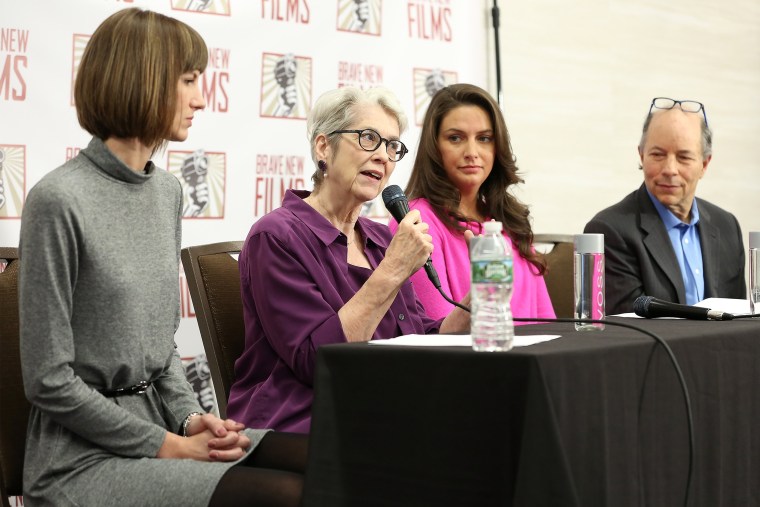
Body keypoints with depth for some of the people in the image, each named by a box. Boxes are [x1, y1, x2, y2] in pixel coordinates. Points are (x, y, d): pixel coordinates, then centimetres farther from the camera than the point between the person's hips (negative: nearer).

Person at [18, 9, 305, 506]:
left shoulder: (168, 191, 10)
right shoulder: (58, 200, -13)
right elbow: (50, 381, -13)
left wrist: (191, 419, -1)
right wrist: (169, 446, -13)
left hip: (161, 424, 7)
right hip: (84, 457, -7)